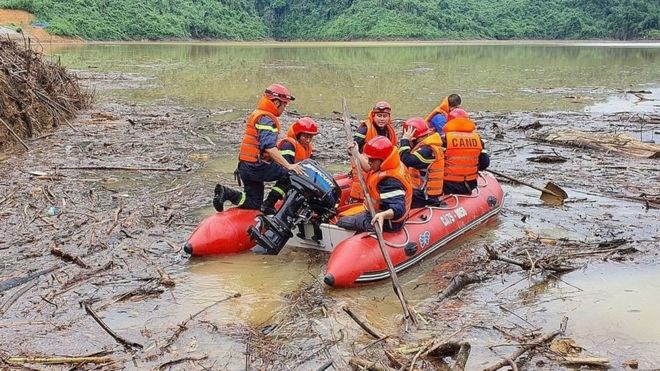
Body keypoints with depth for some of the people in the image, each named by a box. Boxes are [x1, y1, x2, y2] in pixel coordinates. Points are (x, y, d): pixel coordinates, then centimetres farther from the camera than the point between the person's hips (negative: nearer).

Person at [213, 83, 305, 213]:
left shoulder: (257, 114, 17)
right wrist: (288, 166, -32)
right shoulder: (267, 119, -15)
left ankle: (226, 192, -1)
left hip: (245, 166, 10)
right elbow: (269, 147, -29)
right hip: (256, 167, -10)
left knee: (254, 204, 13)